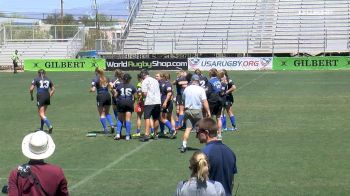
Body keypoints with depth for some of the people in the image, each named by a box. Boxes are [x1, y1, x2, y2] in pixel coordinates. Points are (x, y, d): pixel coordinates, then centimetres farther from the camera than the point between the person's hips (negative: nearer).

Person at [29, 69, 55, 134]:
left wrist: (31, 96, 9)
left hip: (40, 97, -5)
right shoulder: (48, 80, 15)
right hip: (47, 96, 5)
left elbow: (31, 89, -5)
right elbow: (53, 89, 15)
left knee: (41, 114, -5)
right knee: (43, 113, 19)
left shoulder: (36, 79, 3)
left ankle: (50, 126, -24)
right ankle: (41, 128, 26)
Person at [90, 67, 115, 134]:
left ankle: (105, 129, 2)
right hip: (108, 96, 5)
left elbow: (93, 89, -12)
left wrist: (90, 89, 9)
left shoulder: (95, 80, -6)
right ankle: (112, 125, -1)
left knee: (102, 114, 6)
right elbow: (111, 86, 1)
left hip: (101, 96, -5)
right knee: (107, 113, 19)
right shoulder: (106, 79, 9)